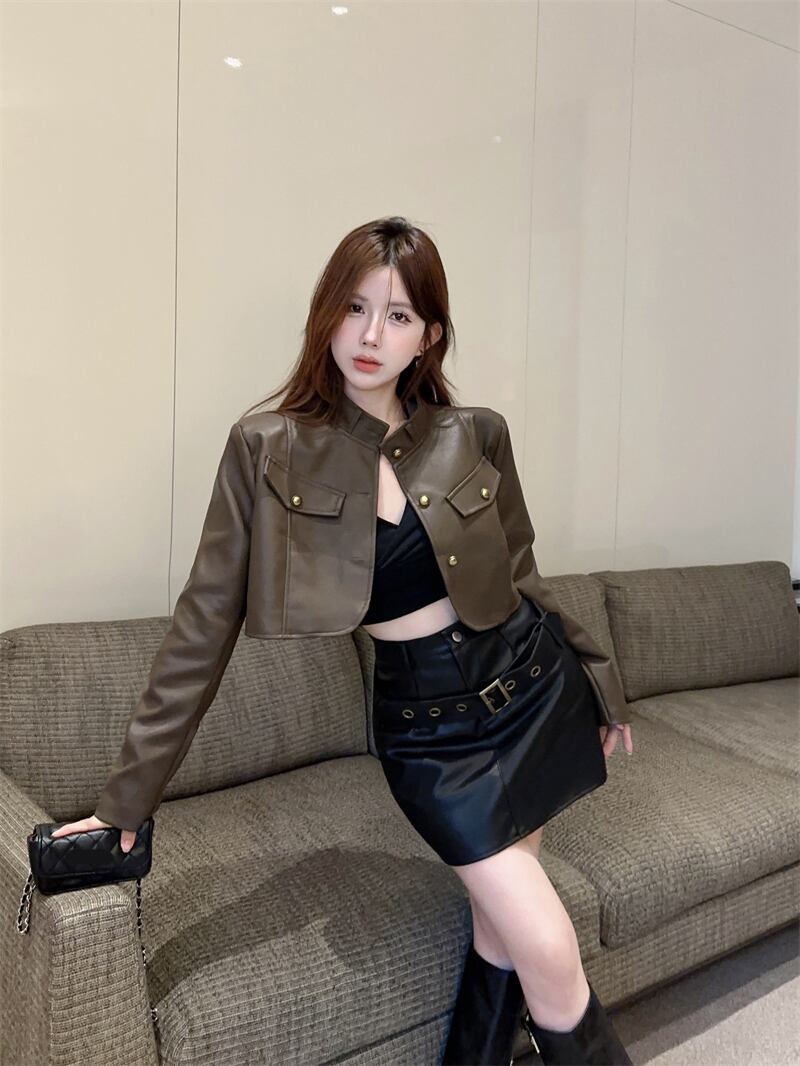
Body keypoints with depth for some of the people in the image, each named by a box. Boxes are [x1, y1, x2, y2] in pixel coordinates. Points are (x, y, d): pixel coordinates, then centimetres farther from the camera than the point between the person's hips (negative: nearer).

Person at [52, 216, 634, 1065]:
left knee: (501, 933, 9)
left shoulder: (476, 437, -4)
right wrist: (128, 795, -6)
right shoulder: (267, 450, -11)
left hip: (532, 682, 3)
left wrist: (600, 682, 18)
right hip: (428, 724, -2)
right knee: (551, 956, -3)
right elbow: (204, 626, -8)